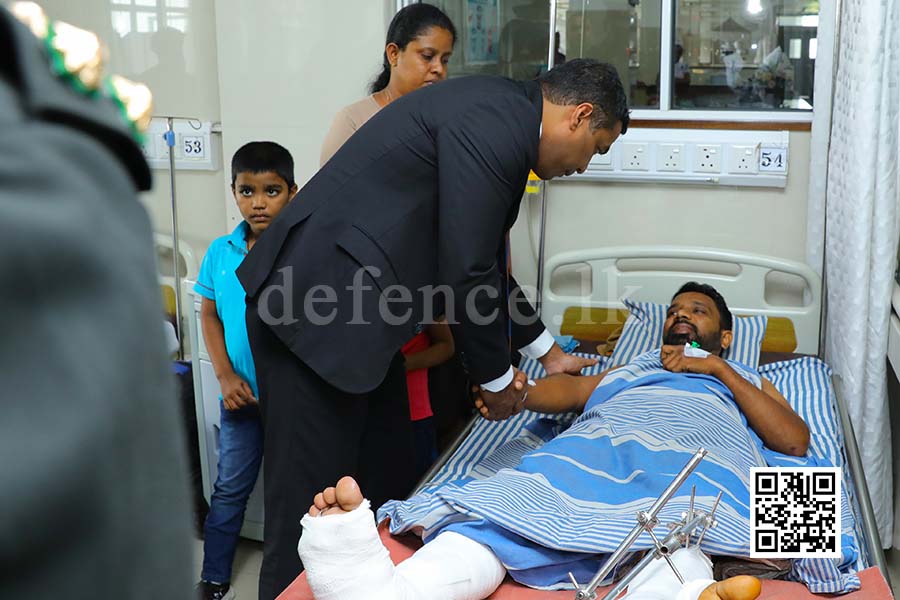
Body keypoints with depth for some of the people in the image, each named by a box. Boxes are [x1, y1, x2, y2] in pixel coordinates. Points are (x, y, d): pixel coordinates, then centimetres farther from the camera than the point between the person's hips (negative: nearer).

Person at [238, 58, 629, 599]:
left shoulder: (500, 116, 15)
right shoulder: (494, 123, -17)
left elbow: (486, 263, 23)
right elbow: (465, 273, -18)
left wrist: (548, 352, 28)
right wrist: (495, 378, -3)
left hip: (357, 313, 11)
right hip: (315, 308, -10)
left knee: (388, 484, 16)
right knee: (311, 506, -1)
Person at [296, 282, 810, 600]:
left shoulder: (747, 381, 37)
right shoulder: (633, 370, 42)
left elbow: (795, 440, 17)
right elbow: (568, 389, 23)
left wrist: (720, 370, 13)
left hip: (698, 454, -1)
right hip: (599, 443, 2)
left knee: (677, 520, -41)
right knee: (514, 505, -31)